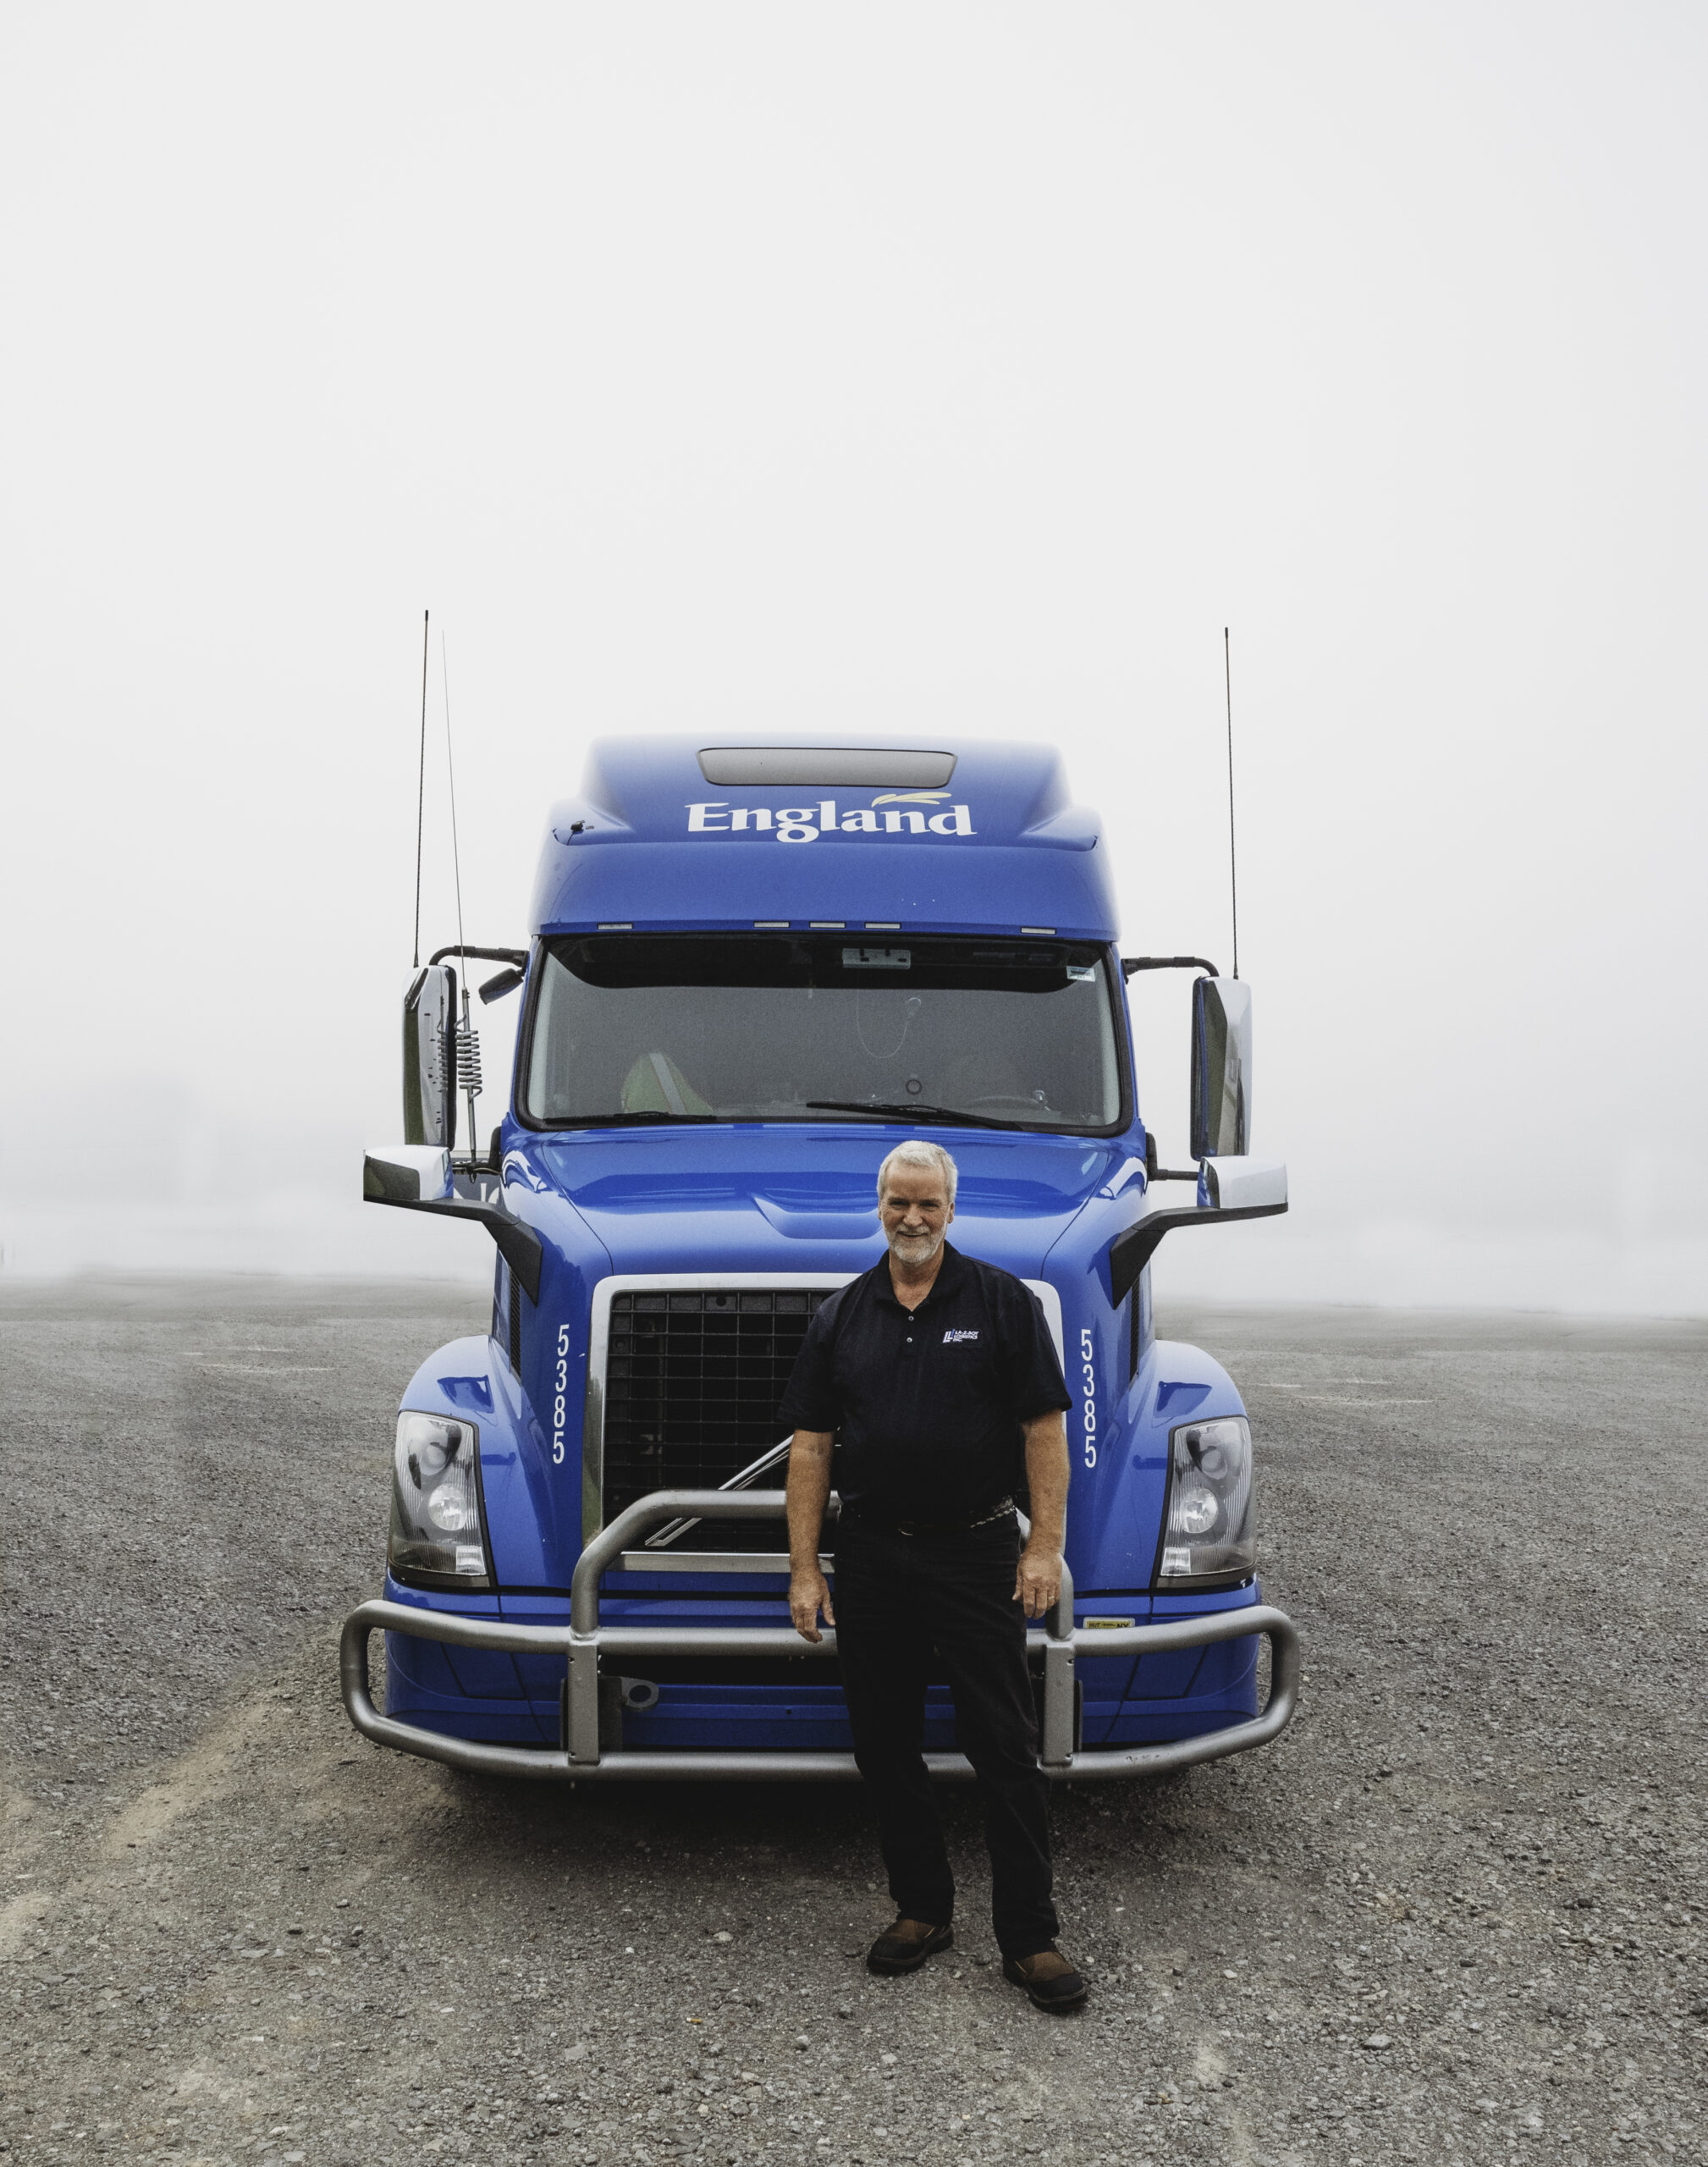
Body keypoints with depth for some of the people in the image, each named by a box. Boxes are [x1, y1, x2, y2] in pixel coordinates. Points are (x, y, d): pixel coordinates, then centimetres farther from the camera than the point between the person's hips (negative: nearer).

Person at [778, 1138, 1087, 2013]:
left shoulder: (1002, 1301, -1)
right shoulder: (840, 1317, 7)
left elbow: (1043, 1430, -2)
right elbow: (810, 1447, 7)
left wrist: (1045, 1545, -10)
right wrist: (804, 1569, 1)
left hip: (978, 1553, -3)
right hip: (871, 1559, 3)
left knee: (1006, 1748, -2)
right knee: (884, 1744, 9)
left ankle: (1029, 1937, 4)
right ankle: (921, 1908, 24)